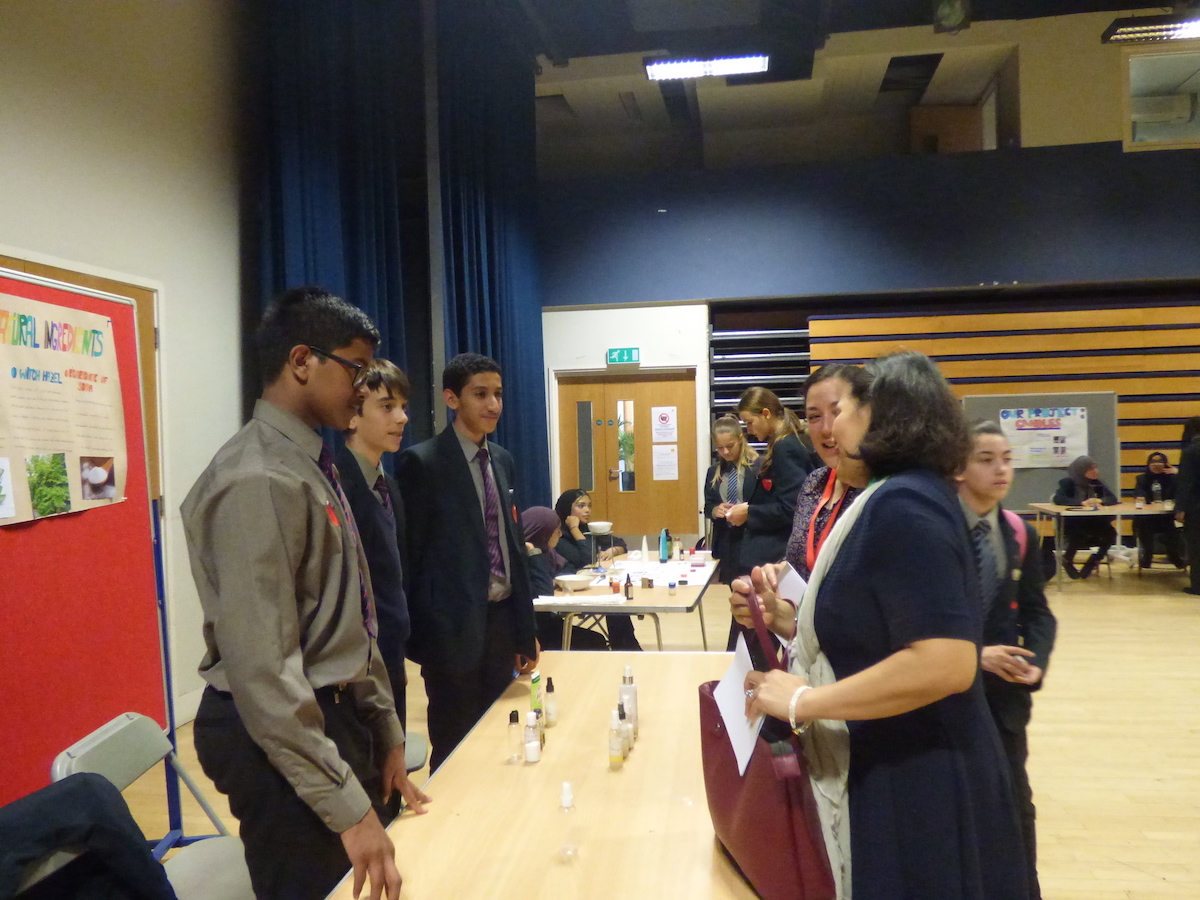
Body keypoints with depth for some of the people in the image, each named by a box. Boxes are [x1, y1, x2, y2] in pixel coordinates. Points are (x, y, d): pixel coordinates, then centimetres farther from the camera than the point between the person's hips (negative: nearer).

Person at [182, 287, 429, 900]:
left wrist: (385, 734, 14)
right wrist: (349, 808, -23)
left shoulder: (312, 467, 8)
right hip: (279, 733, -9)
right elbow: (263, 670, -25)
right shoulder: (257, 482, -22)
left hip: (337, 717, 9)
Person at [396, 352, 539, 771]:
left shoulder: (502, 460, 10)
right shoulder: (422, 462, -10)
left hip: (501, 620, 6)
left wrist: (525, 631, 15)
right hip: (454, 627, -6)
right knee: (455, 751, 6)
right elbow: (409, 556, -8)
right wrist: (412, 640, -8)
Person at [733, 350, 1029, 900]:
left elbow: (945, 663, -31)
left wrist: (803, 701, -24)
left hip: (914, 780, -10)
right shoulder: (899, 497, 10)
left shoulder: (900, 505, -22)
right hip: (894, 769, 10)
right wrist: (783, 621, 1)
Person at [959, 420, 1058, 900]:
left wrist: (1036, 662, -10)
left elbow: (1036, 612, 7)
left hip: (1005, 690, 4)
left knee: (1014, 799, 11)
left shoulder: (1020, 534, 3)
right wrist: (975, 654, -20)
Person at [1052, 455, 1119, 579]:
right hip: (1072, 523, -5)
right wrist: (1082, 502, -30)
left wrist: (1099, 501, -19)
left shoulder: (1097, 483, 9)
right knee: (1078, 535, -36)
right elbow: (1058, 498, -22)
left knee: (1110, 533, -23)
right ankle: (1067, 561, -5)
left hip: (1092, 522, 5)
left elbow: (1113, 499, 3)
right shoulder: (1068, 483, -6)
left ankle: (1093, 562, 1)